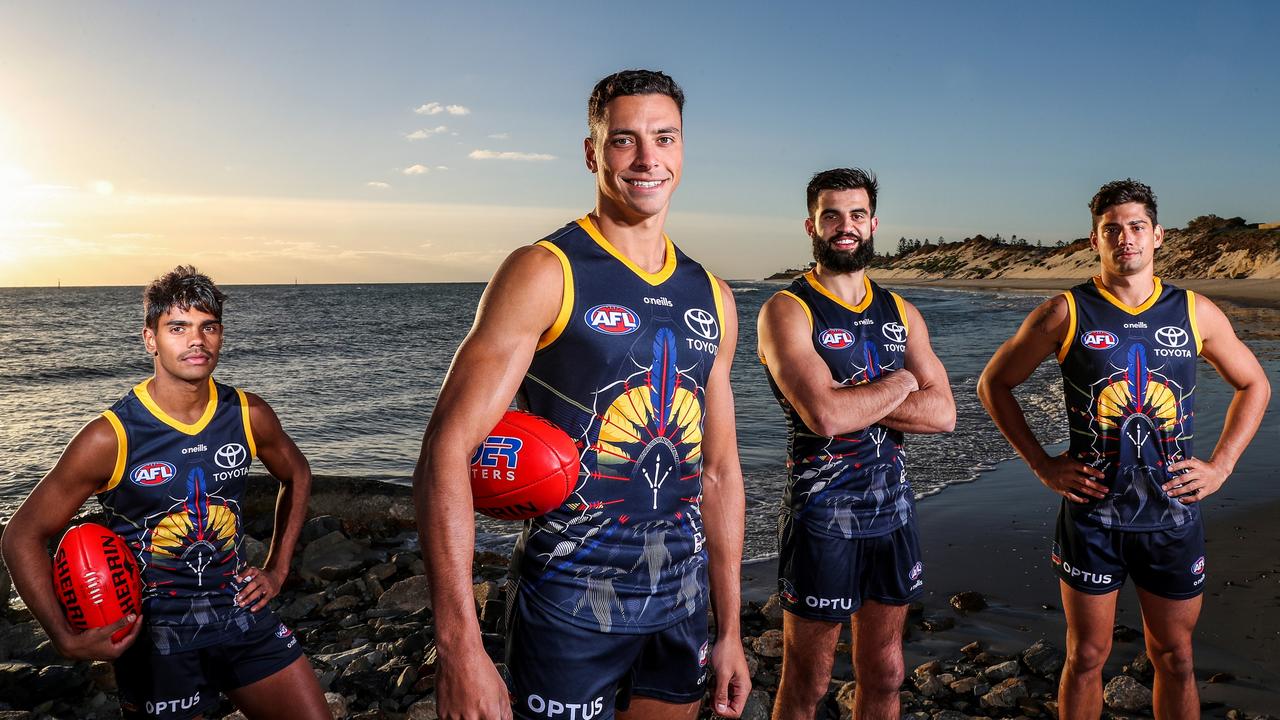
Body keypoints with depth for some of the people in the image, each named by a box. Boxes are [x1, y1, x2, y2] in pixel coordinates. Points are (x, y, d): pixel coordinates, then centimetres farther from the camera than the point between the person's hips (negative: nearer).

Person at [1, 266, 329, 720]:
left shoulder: (250, 417, -6)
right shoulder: (110, 438, -16)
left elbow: (296, 476, 14)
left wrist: (277, 570, 8)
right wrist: (67, 640, -15)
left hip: (240, 610, 3)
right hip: (154, 631, -3)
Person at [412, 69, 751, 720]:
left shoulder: (712, 298, 6)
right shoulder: (546, 274, -12)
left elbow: (719, 470, 11)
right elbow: (446, 452, -18)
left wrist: (729, 629, 12)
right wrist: (460, 647, -24)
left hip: (681, 601, 6)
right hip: (571, 604, -5)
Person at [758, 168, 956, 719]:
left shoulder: (901, 313, 9)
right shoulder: (787, 311, -10)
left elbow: (942, 413, -2)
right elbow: (823, 415, -25)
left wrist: (853, 403, -15)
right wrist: (898, 384, -9)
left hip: (893, 512, 6)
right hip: (822, 518, -5)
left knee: (883, 675, 18)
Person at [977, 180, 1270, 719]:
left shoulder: (1196, 312, 2)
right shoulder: (1065, 314, -6)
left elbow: (1253, 385, 16)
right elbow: (994, 383, 2)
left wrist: (1220, 466, 4)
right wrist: (1042, 465, -4)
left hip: (1173, 515, 3)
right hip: (1091, 513, -2)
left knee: (1174, 658, 16)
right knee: (1087, 656, 9)